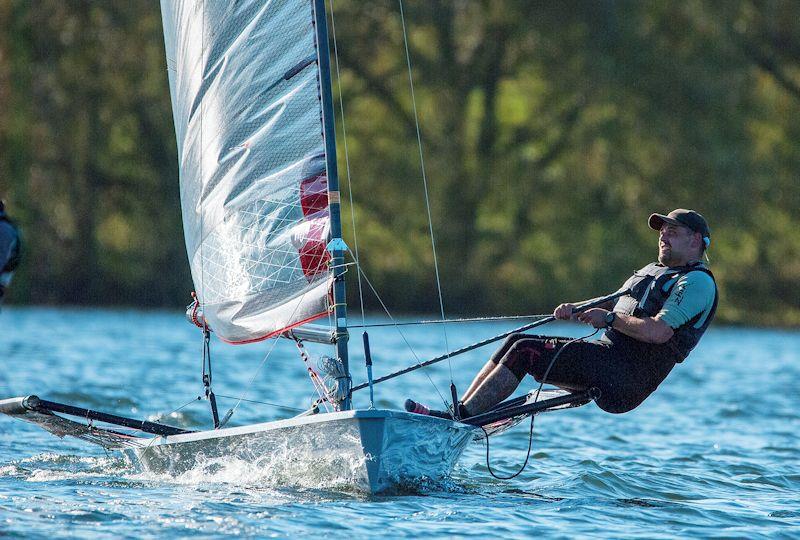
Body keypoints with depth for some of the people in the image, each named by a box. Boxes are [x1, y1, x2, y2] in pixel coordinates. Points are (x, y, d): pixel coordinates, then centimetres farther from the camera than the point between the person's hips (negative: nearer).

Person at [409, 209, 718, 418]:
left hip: (628, 378, -9)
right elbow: (610, 307, 25)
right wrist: (574, 311, 5)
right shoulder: (652, 272, 27)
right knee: (518, 342, 0)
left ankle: (461, 419, -22)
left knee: (525, 352, -19)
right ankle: (462, 409, -8)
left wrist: (610, 318, -12)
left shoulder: (698, 282, -5)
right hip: (606, 356, 9)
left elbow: (658, 332, -18)